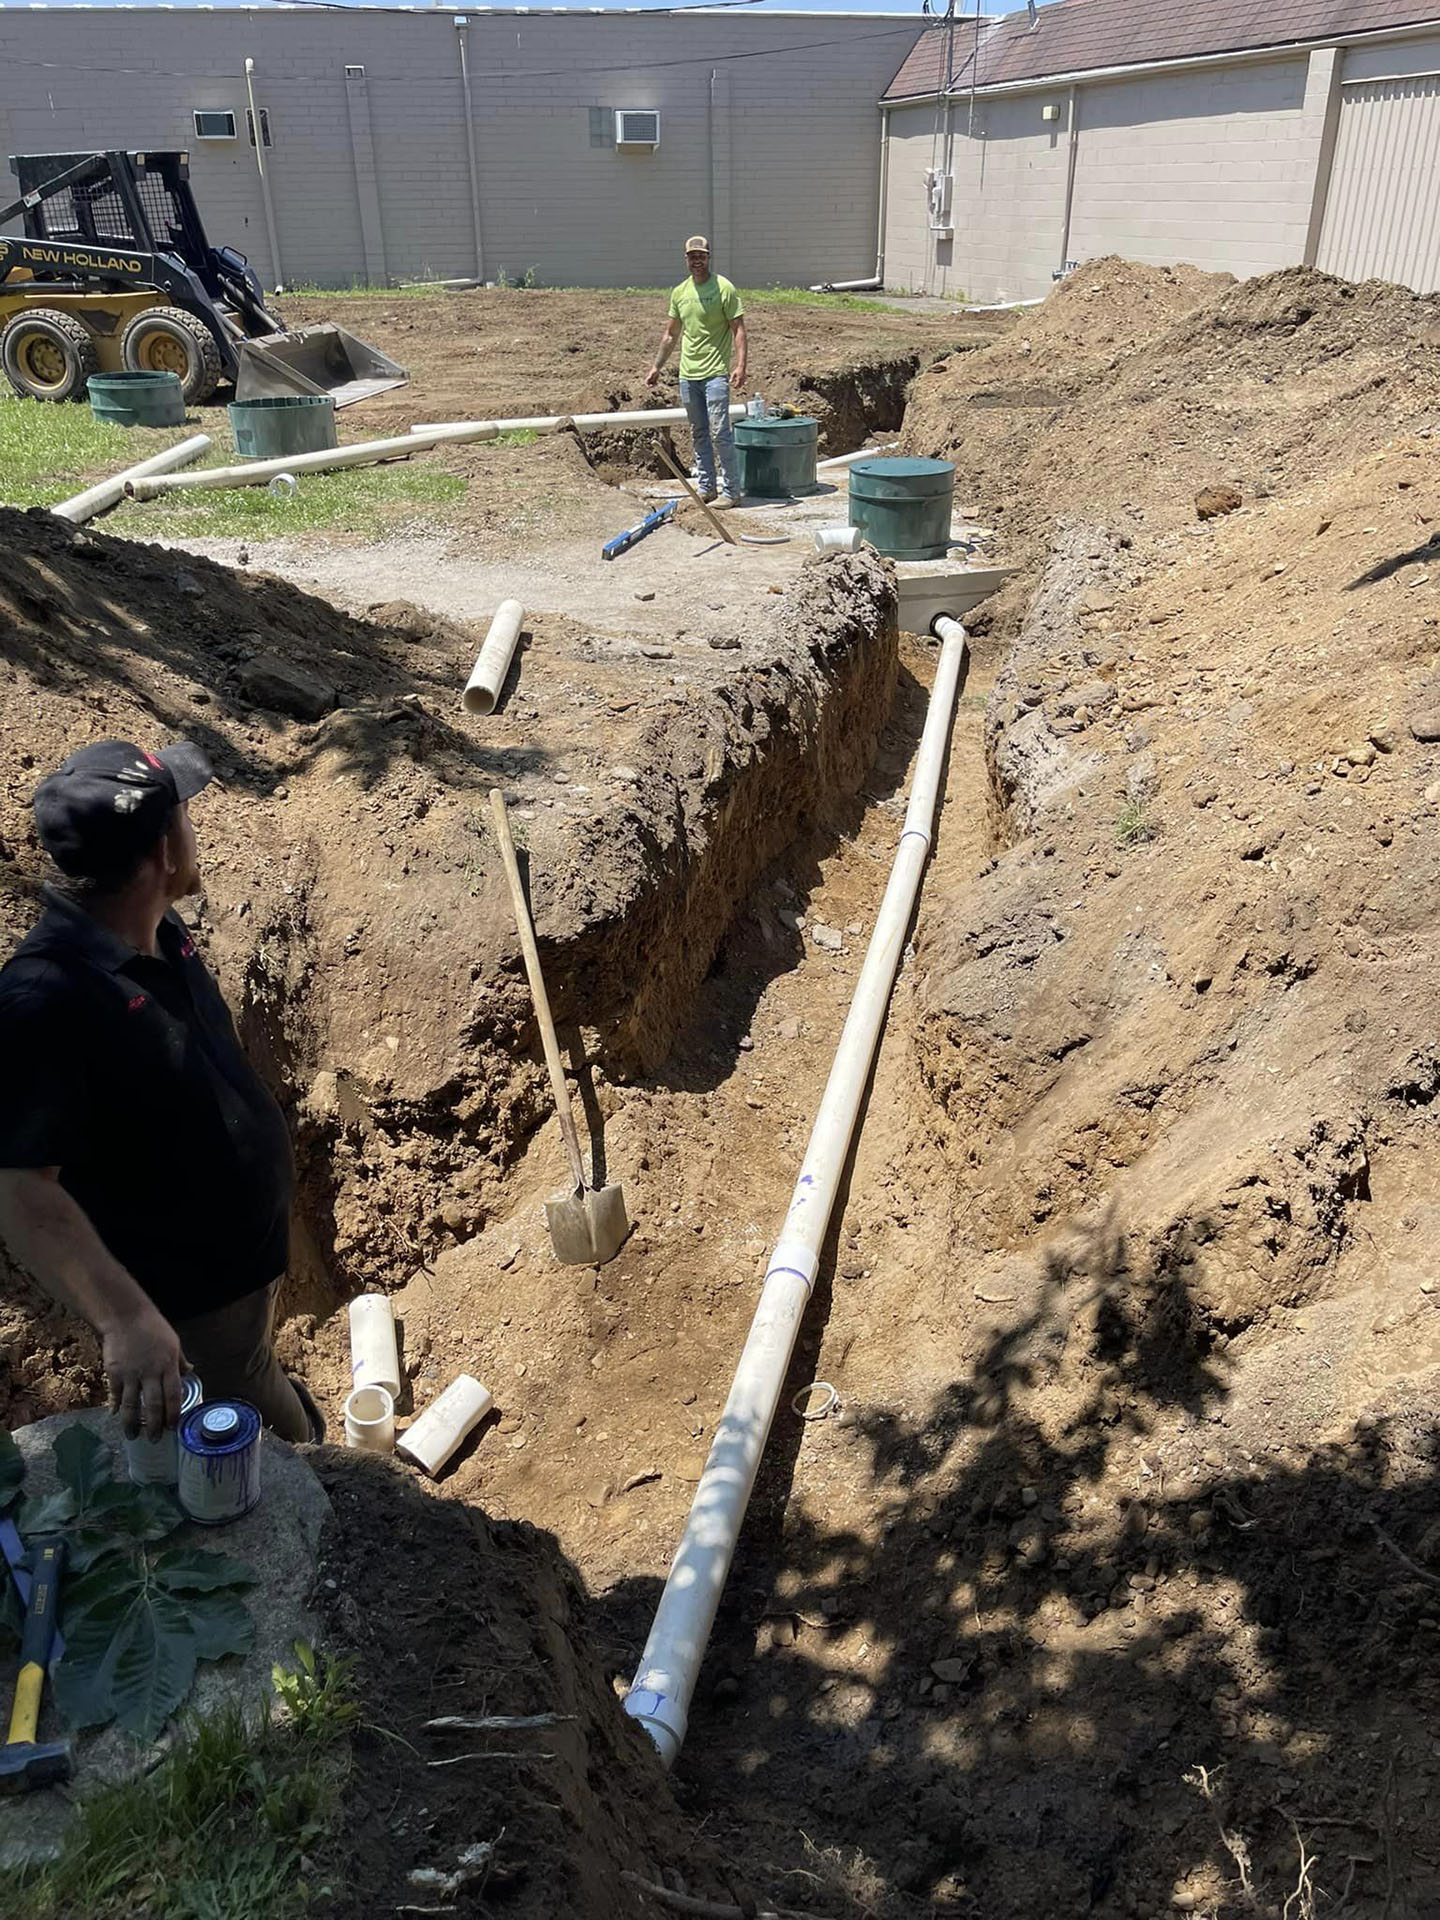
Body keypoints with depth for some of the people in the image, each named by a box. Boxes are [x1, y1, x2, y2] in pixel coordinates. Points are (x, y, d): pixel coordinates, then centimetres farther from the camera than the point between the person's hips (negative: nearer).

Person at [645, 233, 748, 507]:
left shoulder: (724, 288, -5)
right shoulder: (680, 292, 12)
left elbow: (738, 329, -9)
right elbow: (670, 334, 20)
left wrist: (740, 365, -20)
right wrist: (656, 367, 20)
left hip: (715, 374, -6)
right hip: (688, 374, 6)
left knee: (720, 432, -9)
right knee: (699, 434, 11)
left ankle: (731, 490, -3)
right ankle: (705, 488, 19)